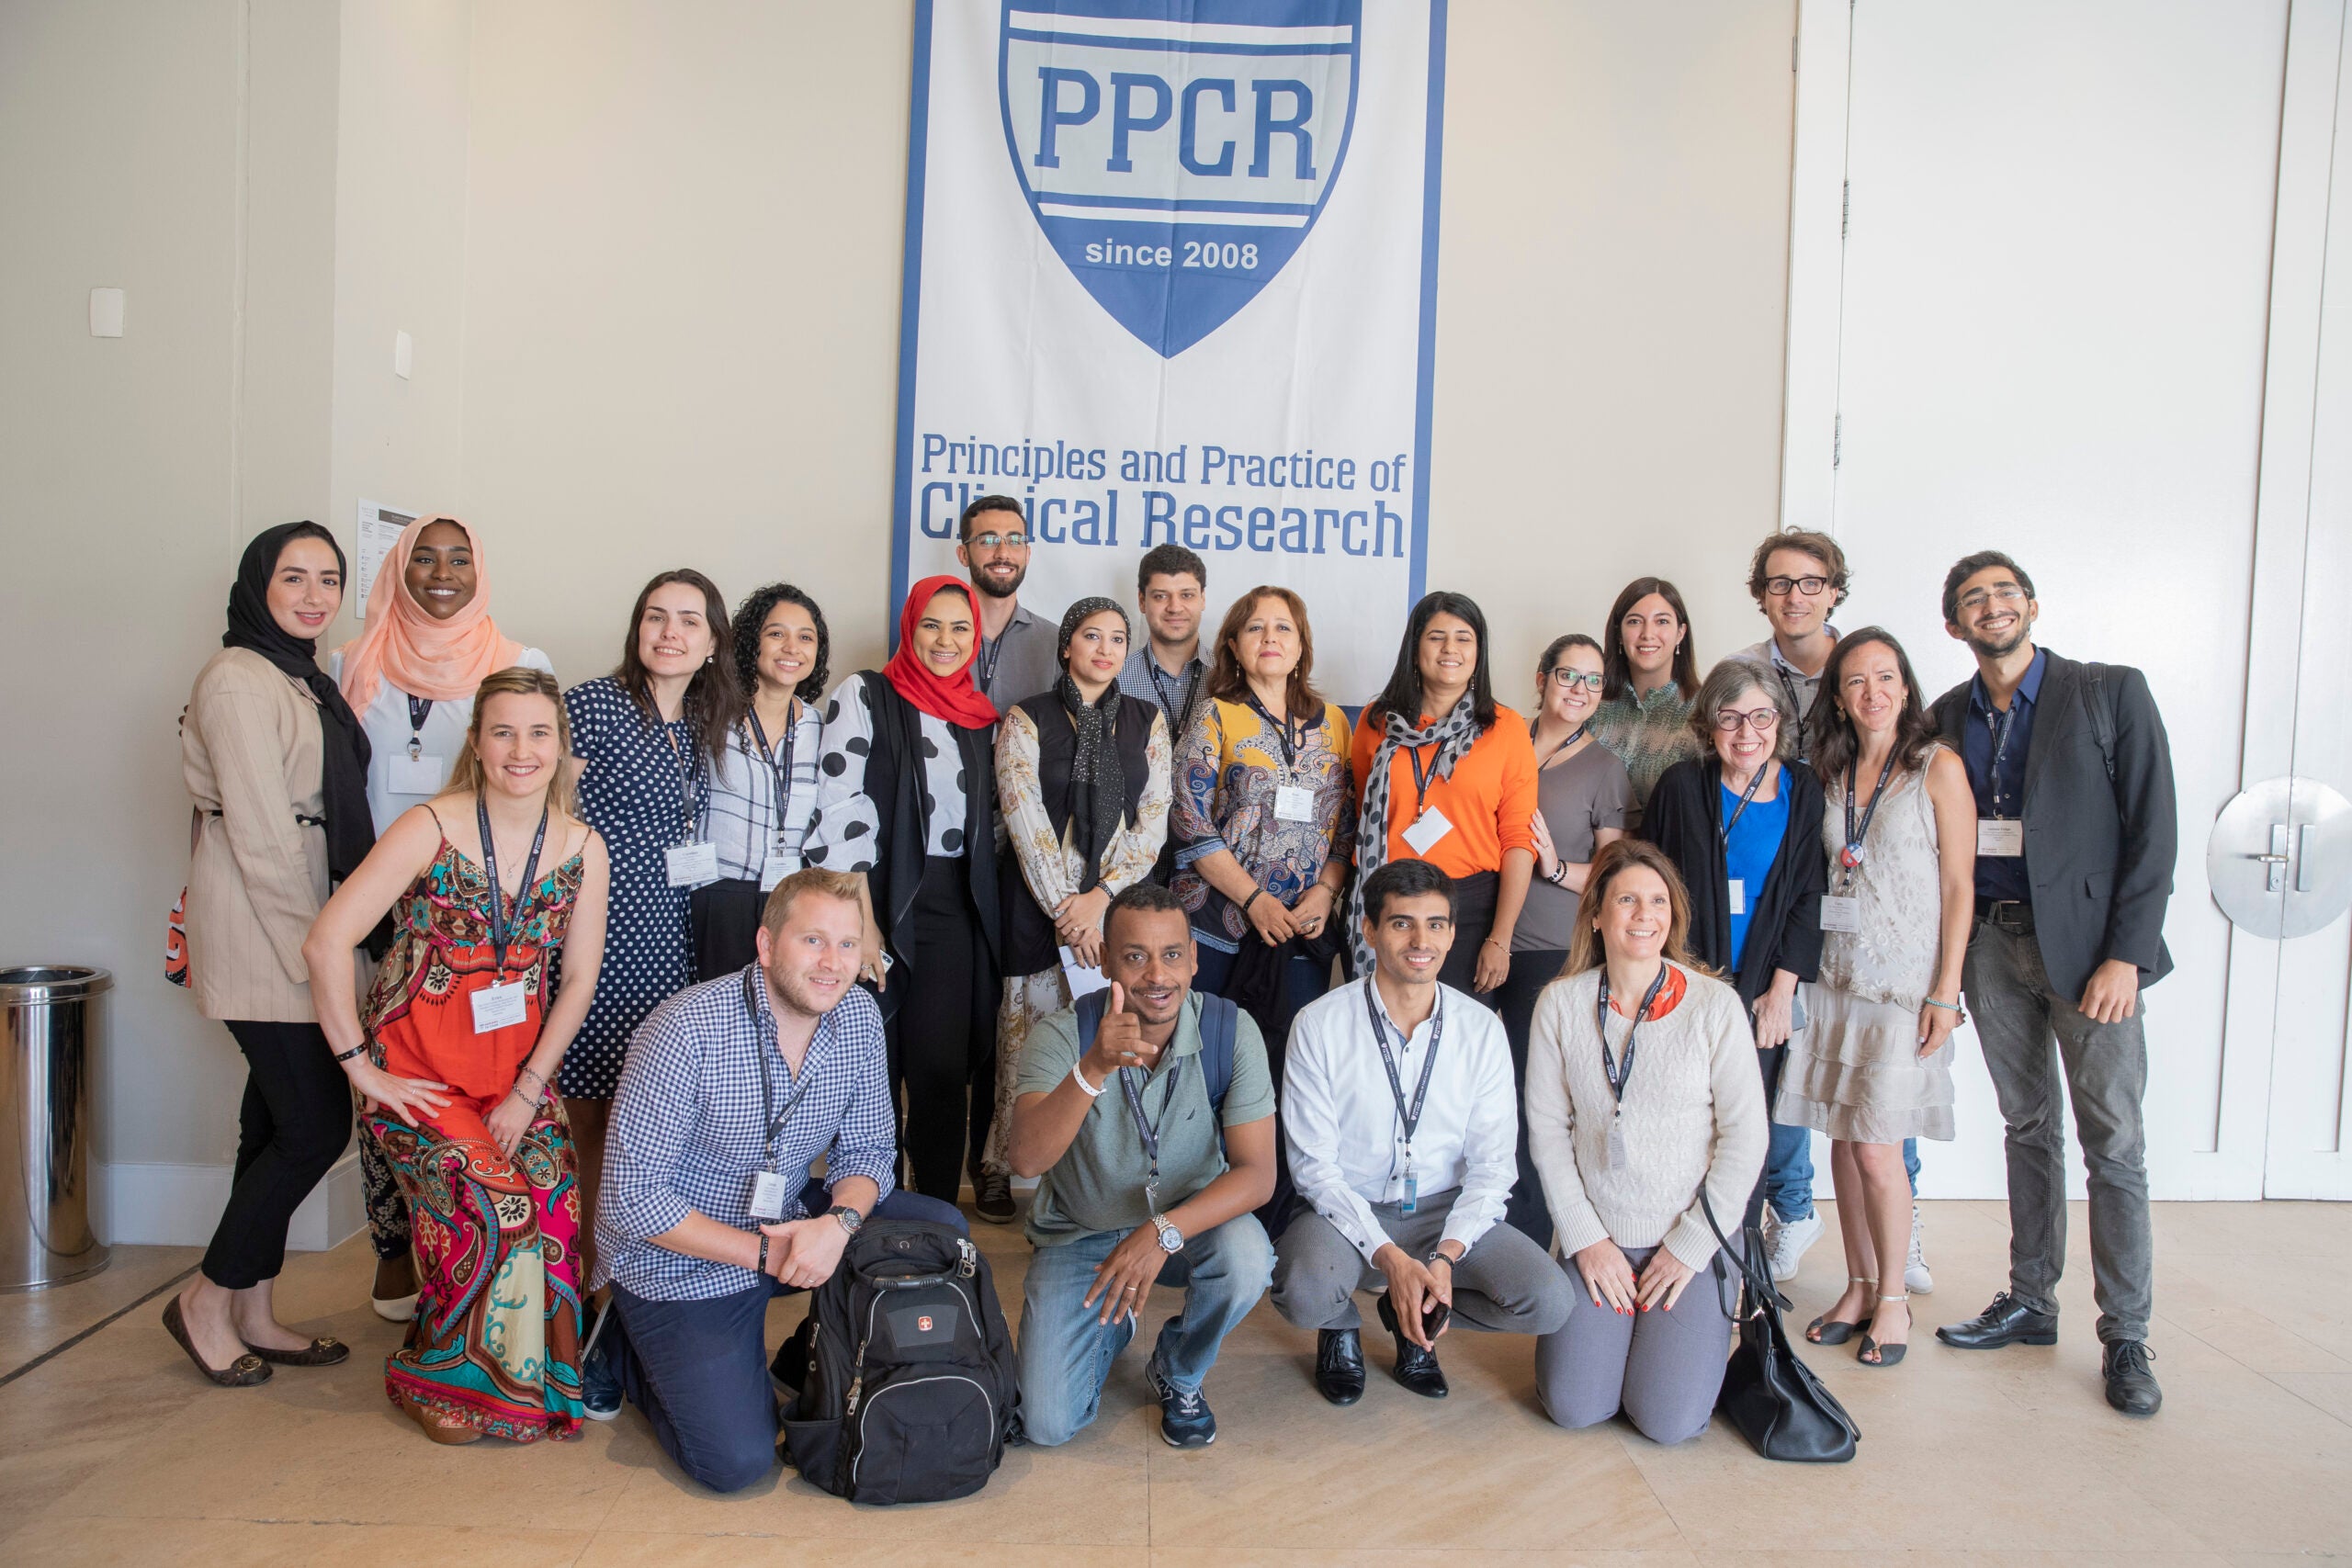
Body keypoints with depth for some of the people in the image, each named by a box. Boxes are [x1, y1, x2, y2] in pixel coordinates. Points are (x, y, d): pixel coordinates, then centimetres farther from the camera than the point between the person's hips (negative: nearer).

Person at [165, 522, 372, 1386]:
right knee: (316, 1127, -5)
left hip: (298, 935, 9)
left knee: (279, 1122, 12)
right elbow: (261, 835, -18)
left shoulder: (304, 679, 16)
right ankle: (206, 1300, 12)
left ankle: (252, 1314, 22)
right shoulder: (239, 680, -13)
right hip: (263, 940, -9)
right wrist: (312, 950, -16)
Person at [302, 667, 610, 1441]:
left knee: (558, 1204, -13)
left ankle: (534, 1378, 12)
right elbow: (327, 942, -18)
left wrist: (527, 1091, -5)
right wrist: (360, 1067, -15)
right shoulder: (431, 829, -13)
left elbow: (579, 981, 2)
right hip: (420, 1069, -4)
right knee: (496, 1205, -18)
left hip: (517, 1066, 4)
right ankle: (433, 1377, 8)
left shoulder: (583, 849, 0)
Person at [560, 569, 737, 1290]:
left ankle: (605, 1264, 24)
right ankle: (571, 1270, 11)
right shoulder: (594, 704, -7)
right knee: (584, 1108, -1)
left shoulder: (704, 725, 13)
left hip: (664, 942, 6)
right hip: (593, 935, -6)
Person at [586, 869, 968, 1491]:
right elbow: (633, 1198, -23)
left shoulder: (858, 1016, -8)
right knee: (737, 1460, -14)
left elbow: (867, 1150, 0)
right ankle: (627, 1348, 14)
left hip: (790, 1225, 6)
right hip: (681, 1262, -5)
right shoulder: (686, 1032, -26)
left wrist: (838, 1222, -23)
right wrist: (766, 1253, -24)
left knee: (942, 1232, -10)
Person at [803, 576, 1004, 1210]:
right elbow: (841, 811, -9)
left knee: (944, 1074, 4)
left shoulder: (983, 718, 14)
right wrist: (862, 922, -14)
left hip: (955, 912, 4)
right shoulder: (865, 696, -1)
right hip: (881, 902, -4)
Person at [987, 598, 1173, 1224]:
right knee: (1028, 1032, -2)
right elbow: (1026, 819, -4)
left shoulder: (1147, 720, 11)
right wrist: (1064, 907, -10)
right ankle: (998, 1168, 12)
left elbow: (1154, 820, 4)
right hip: (1040, 899, -2)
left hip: (1121, 897, 2)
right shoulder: (1027, 719, 3)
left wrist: (1102, 896, -8)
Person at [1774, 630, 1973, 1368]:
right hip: (1836, 971, 5)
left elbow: (1959, 886, -5)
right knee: (1842, 1139, 7)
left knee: (1877, 1148, -6)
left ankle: (1893, 1298, 12)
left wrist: (1946, 991, -10)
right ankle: (1859, 1287, 21)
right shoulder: (1830, 772, 10)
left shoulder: (1938, 766, -4)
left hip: (1904, 980, -5)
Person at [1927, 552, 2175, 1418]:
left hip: (2087, 944, -4)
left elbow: (2152, 831, -6)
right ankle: (2030, 1301, 24)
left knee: (2114, 1143, -2)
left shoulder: (2111, 693, -4)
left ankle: (2125, 1338, 8)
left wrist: (2125, 955, -12)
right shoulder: (1947, 717, 8)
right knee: (2027, 1127, 13)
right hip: (1991, 945, 4)